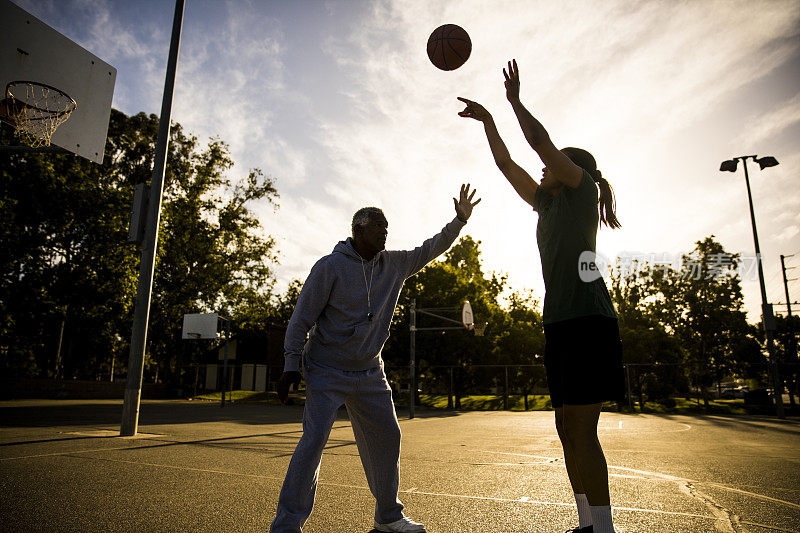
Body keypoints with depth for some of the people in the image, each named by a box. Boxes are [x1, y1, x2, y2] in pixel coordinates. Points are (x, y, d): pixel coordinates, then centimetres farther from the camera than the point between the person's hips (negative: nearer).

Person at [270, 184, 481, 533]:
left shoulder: (394, 264, 4)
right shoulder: (330, 267, -11)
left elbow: (429, 250, 17)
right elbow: (302, 317, -9)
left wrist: (459, 221, 9)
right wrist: (291, 364, -12)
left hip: (370, 372, 6)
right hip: (327, 371, -5)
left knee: (387, 437, 7)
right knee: (314, 439, -14)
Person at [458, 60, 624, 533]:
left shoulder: (583, 189, 4)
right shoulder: (548, 203, 23)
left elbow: (540, 140, -2)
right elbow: (507, 165, 27)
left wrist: (515, 100, 12)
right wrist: (487, 119, 30)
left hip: (588, 321, -9)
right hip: (561, 322, 9)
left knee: (581, 430, -10)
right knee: (568, 429, 9)